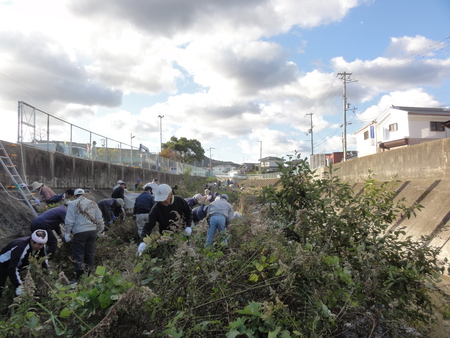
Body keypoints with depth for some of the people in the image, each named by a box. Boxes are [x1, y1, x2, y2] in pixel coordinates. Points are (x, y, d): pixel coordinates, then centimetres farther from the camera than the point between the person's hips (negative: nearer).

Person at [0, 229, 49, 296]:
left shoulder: (41, 246, -19)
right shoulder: (20, 248, -42)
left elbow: (43, 260, 0)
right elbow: (12, 269, -41)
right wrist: (19, 286, -41)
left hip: (20, 264, 7)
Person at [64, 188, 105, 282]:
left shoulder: (73, 204, -2)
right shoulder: (93, 203, 13)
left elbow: (69, 221, -7)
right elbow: (99, 219, 15)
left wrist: (67, 233, -1)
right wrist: (100, 231, 24)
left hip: (80, 232, -5)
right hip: (92, 231, 5)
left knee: (78, 254, 2)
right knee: (90, 253, 13)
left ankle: (79, 277, 3)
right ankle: (89, 274, 21)